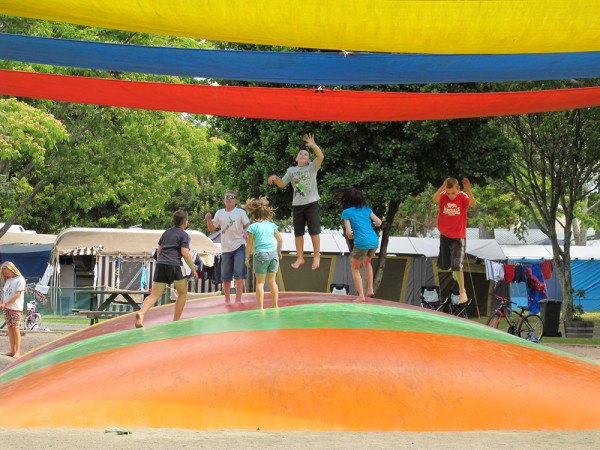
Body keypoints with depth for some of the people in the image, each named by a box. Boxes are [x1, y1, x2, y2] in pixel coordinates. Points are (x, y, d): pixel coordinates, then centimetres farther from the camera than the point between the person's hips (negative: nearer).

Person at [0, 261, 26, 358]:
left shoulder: (19, 279, -7)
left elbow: (17, 295, -13)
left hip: (16, 308, -7)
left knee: (16, 329, -8)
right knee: (10, 329, 5)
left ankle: (17, 351, -7)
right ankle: (12, 350, 7)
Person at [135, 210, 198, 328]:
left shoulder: (166, 232, 21)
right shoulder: (184, 235, 2)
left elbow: (159, 249, 26)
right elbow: (185, 253, -9)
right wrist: (193, 269, -4)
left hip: (160, 265, 5)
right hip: (174, 265, -5)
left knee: (155, 295, 0)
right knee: (182, 293, 16)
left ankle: (141, 313, -27)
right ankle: (176, 321, 15)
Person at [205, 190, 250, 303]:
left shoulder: (240, 212, -1)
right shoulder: (220, 213, 8)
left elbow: (248, 225, -3)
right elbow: (212, 228, 13)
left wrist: (245, 232, -25)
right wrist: (208, 219, -6)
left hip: (239, 247, -3)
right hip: (226, 248, 3)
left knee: (239, 274, -11)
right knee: (225, 276, 9)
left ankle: (238, 299, -8)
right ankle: (227, 299, 22)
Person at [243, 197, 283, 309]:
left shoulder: (253, 227, -4)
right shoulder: (271, 225, 8)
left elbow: (250, 243, -4)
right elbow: (280, 239, 14)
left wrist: (247, 258, 5)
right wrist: (279, 251, 29)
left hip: (261, 255, -4)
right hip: (273, 254, 4)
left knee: (260, 282, 2)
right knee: (272, 281, 13)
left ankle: (260, 307, -3)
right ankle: (275, 305, 16)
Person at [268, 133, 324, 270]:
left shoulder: (312, 167, 0)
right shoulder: (291, 170, 10)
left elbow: (321, 157, -18)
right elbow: (282, 184, 13)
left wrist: (313, 146, -34)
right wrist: (275, 178, -9)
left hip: (311, 203, -4)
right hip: (297, 205, 4)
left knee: (314, 232, -1)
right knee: (298, 233, 8)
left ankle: (317, 256, 10)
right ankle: (300, 258, 18)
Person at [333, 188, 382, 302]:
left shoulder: (346, 212, 3)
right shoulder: (366, 209, 15)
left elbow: (349, 232, -5)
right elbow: (379, 222, 6)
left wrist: (351, 237, 17)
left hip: (361, 242, -5)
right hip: (375, 241, 5)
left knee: (355, 267, 17)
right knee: (367, 262, 33)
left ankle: (361, 295, 7)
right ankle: (370, 289, 24)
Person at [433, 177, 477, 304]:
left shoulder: (462, 197, -15)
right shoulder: (443, 196, -11)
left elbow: (473, 204, -34)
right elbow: (435, 199, -34)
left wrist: (468, 190, -47)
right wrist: (442, 188, -49)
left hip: (458, 237, -3)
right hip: (444, 235, 3)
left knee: (457, 266, -12)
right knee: (444, 265, 15)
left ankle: (462, 291, 2)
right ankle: (455, 271, 50)